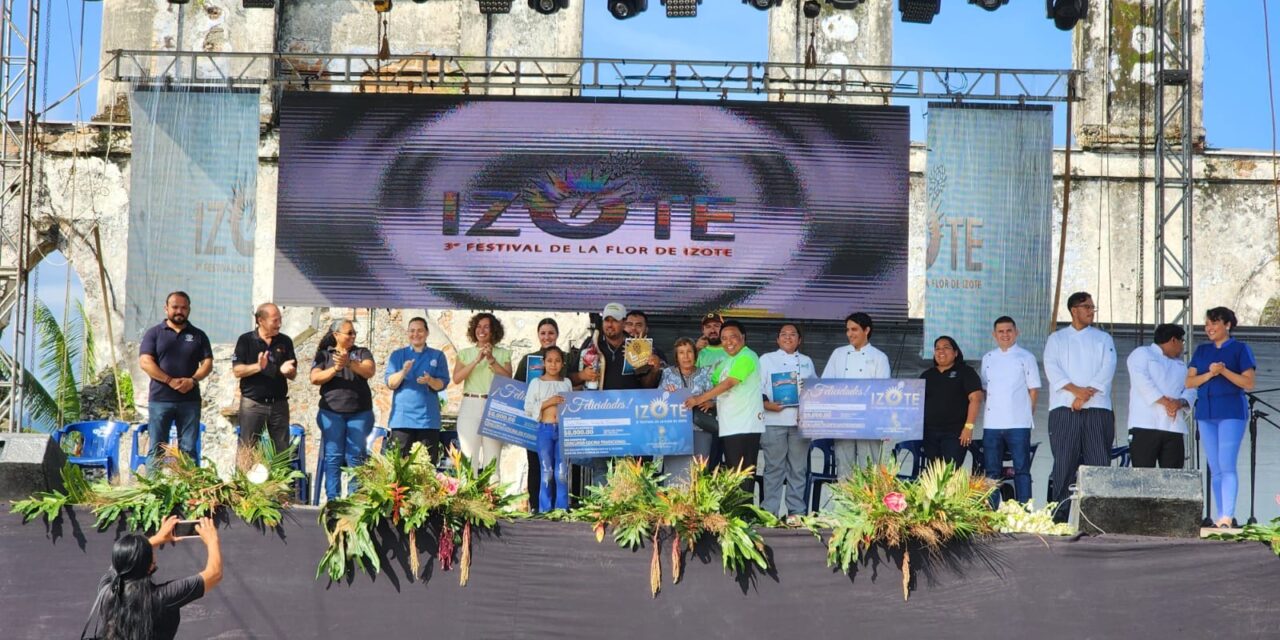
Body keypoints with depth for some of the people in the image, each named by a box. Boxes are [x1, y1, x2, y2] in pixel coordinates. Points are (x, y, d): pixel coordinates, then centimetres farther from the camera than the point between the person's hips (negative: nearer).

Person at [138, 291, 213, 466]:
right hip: (160, 399, -2)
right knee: (157, 449, -1)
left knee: (189, 450, 2)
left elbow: (207, 363, 7)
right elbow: (145, 362, -5)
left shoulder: (198, 336, 12)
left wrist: (193, 380, -13)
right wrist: (170, 381, -15)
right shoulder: (154, 333, 6)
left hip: (189, 400, 2)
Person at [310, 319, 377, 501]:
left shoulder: (361, 353, 10)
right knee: (333, 456, -3)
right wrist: (335, 369, -17)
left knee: (356, 457, -1)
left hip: (360, 412, 1)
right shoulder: (324, 354, 9)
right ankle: (332, 499, -1)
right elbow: (315, 378, -2)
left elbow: (370, 371, -8)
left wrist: (349, 363, -25)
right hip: (332, 412, -1)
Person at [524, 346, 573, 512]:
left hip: (563, 430, 2)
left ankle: (562, 509, 5)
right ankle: (545, 509, 5)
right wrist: (548, 402, -12)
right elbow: (528, 408, -3)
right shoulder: (537, 383, 4)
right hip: (545, 429, -2)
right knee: (546, 472, 0)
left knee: (562, 473, 0)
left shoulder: (567, 383, 13)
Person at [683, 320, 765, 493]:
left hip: (745, 426, -9)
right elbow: (714, 385, 21)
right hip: (729, 426, 9)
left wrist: (700, 399, -15)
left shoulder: (746, 357, -9)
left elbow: (728, 384, -17)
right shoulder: (727, 361, 20)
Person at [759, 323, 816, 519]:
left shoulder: (807, 362, 19)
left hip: (800, 421, 3)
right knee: (774, 467, -4)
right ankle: (769, 512, -1)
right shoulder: (766, 360, 9)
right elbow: (757, 389, 2)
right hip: (774, 420, -3)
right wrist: (767, 404, -16)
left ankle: (797, 511, 10)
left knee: (798, 469, 4)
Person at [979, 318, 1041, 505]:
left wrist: (1025, 414, -1)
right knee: (992, 470, 6)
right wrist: (993, 410, 6)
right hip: (992, 425, 4)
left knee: (1021, 469, -3)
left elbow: (1034, 390, 3)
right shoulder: (988, 358, 14)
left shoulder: (1026, 357, 3)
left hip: (1018, 424, -4)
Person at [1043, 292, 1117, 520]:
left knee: (1099, 462, -4)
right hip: (1064, 408, -1)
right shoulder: (1057, 338, 14)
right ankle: (1061, 513, -2)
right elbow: (1052, 368, -1)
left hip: (1097, 407, 1)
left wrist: (1087, 394, -13)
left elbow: (1107, 369, 1)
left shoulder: (1103, 339, 15)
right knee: (1064, 461, -4)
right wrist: (1075, 390, -16)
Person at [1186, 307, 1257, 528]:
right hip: (1205, 412, 5)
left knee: (1226, 466, -14)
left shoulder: (1240, 349, 2)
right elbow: (1189, 382, 6)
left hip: (1231, 411, -5)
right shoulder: (1202, 351, 15)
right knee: (1215, 469, 5)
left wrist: (1224, 371, -17)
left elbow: (1249, 383, -6)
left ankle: (1227, 517, -20)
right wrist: (1210, 373, -11)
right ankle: (1222, 517, 7)